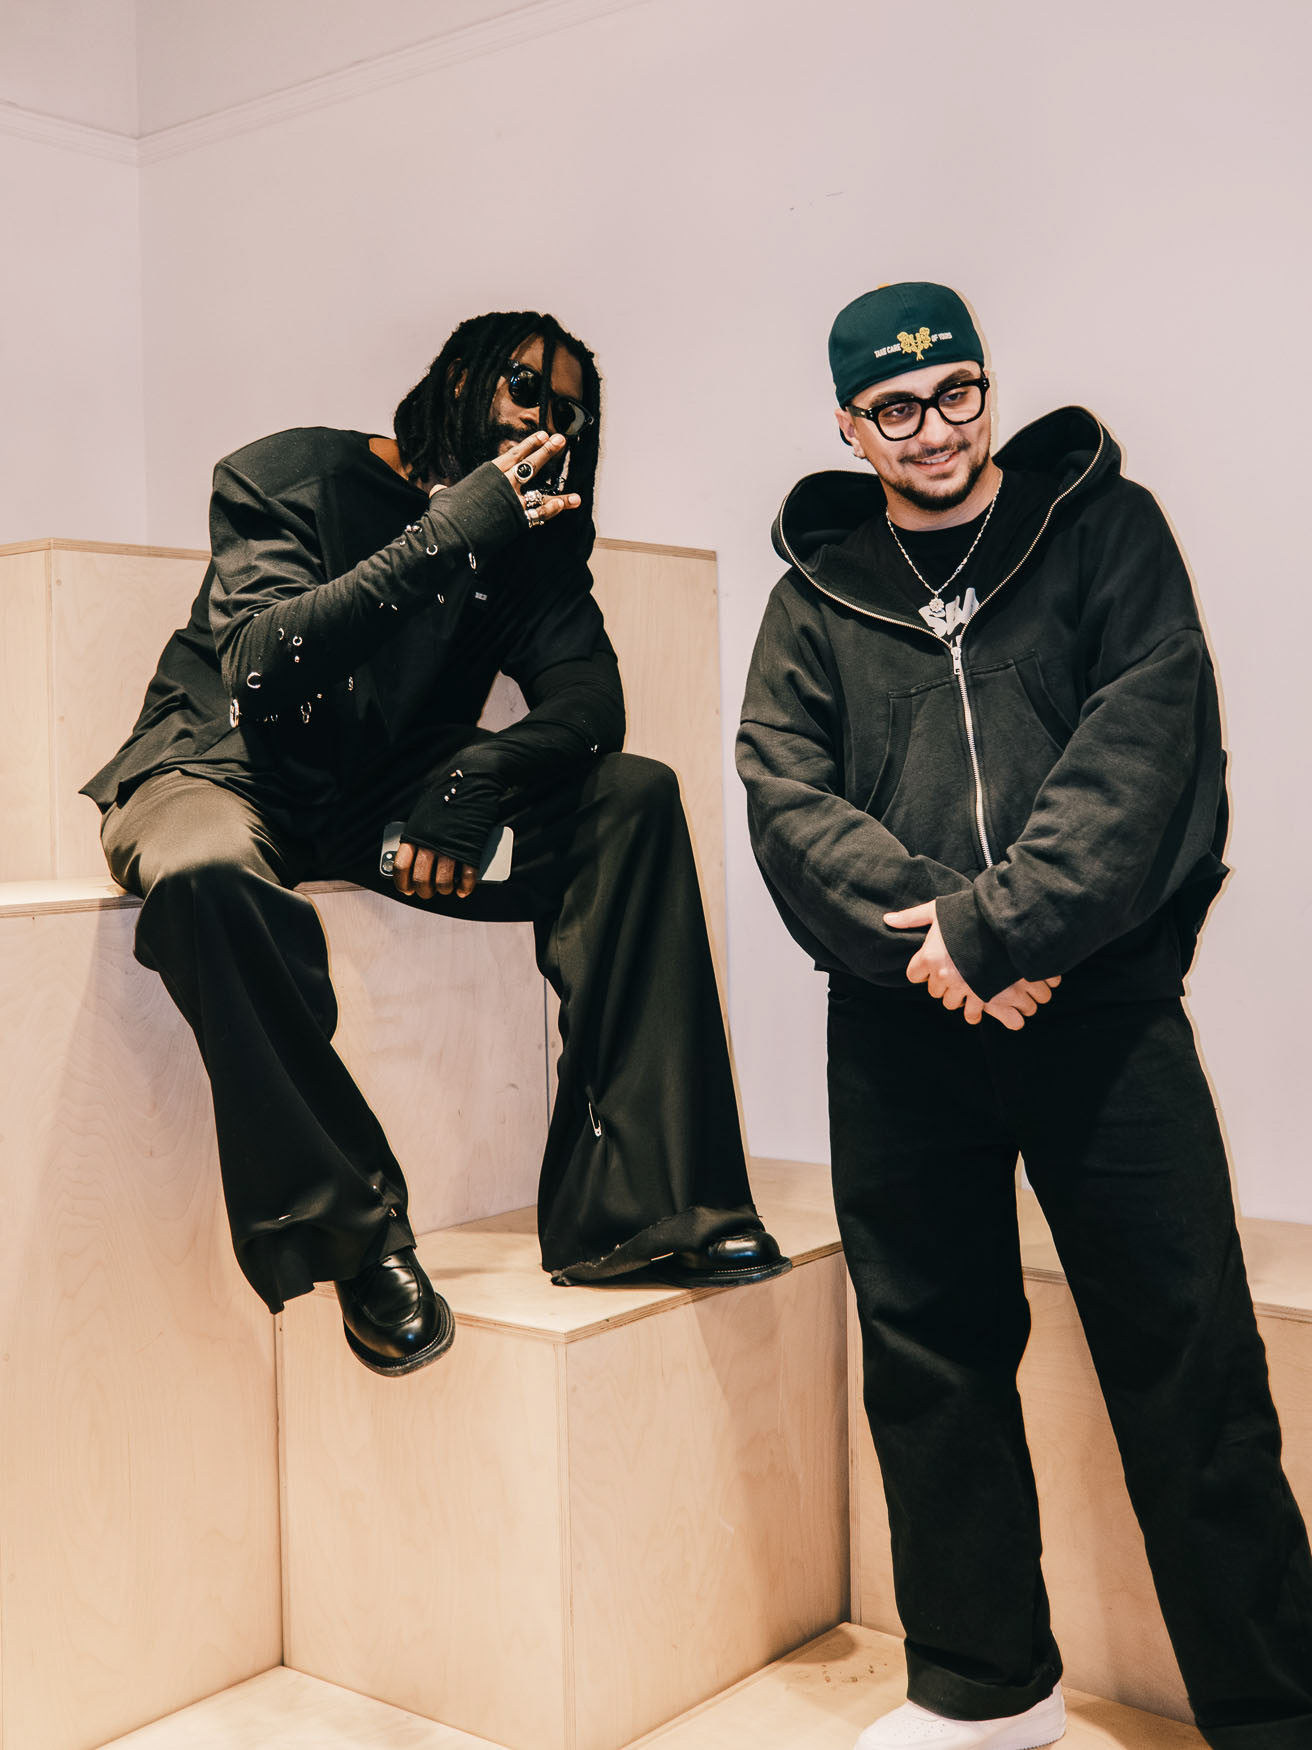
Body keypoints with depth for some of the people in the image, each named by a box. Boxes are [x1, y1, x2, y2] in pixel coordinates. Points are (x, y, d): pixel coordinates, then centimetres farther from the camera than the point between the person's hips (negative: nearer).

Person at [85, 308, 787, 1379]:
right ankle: (353, 1225, -27)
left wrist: (473, 785, -28)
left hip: (391, 799, 5)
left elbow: (590, 702, -8)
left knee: (634, 798, -15)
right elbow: (260, 666, -25)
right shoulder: (288, 477, -8)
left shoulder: (532, 532, 6)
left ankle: (631, 1205, -21)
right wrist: (446, 538, -30)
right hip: (222, 772, -4)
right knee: (206, 869, -41)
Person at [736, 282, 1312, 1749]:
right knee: (932, 1360, 11)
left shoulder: (1103, 529, 6)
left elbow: (1141, 751, -7)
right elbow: (785, 793, 0)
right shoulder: (817, 592, 12)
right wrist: (921, 937, -15)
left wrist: (996, 930, -17)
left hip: (1099, 1005, -2)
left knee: (1189, 1366, -1)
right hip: (900, 1025, 3)